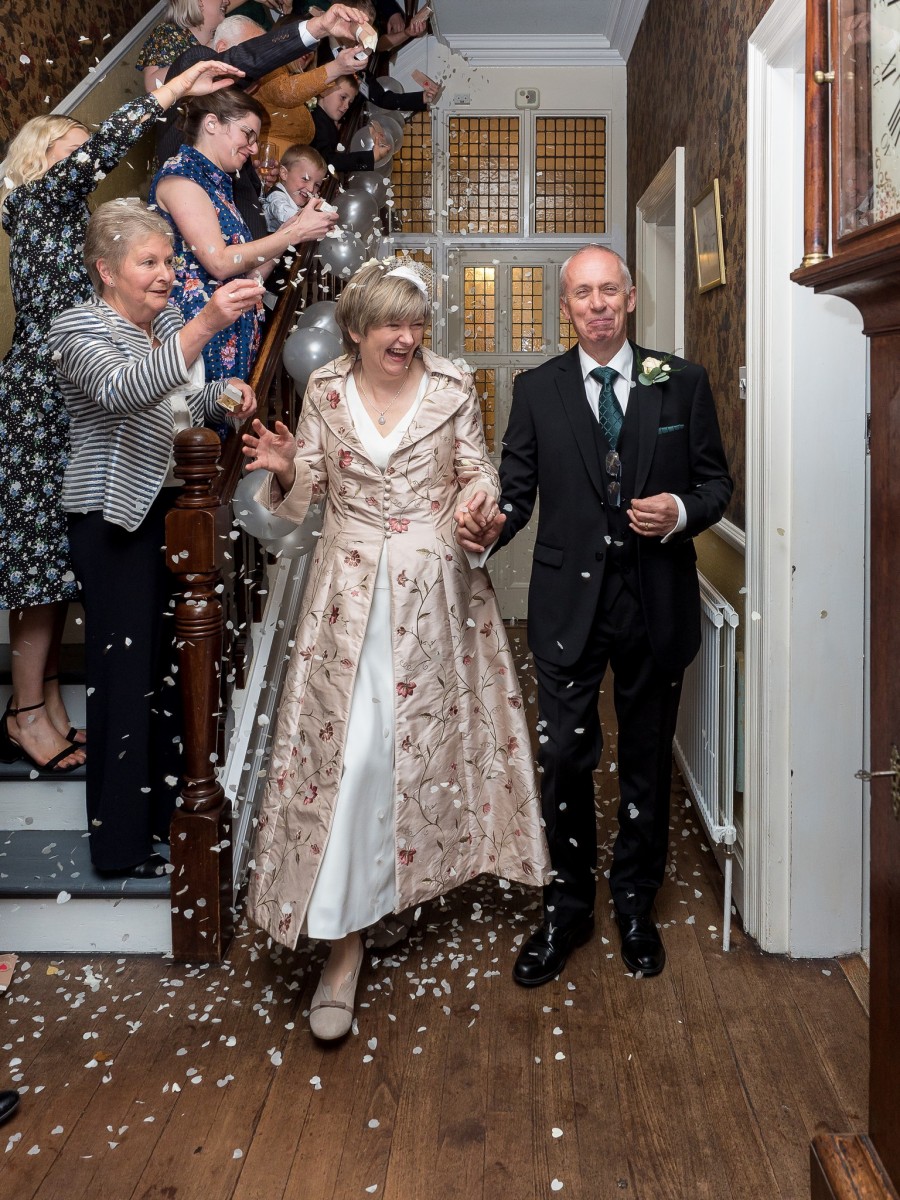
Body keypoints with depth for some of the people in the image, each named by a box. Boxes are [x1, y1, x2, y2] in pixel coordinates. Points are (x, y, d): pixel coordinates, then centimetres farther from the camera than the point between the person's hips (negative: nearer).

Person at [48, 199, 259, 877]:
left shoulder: (167, 320, 12)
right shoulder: (80, 327, -12)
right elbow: (125, 390, -34)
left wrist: (223, 394, 4)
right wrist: (204, 325, -44)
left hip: (171, 507, 7)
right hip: (117, 516, -7)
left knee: (167, 656, 12)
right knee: (126, 667, -4)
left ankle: (164, 809, 27)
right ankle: (123, 844, 7)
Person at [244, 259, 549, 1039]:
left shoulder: (453, 388, 1)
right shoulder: (325, 391, 4)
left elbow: (479, 472, 5)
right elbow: (306, 495, 7)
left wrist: (479, 500, -17)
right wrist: (286, 471, -14)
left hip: (436, 588, 1)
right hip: (351, 588, 0)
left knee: (431, 732, 11)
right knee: (348, 747, -8)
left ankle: (427, 862, 39)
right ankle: (342, 935, -1)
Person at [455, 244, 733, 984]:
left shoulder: (683, 383, 4)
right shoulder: (537, 391, 4)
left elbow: (717, 481, 6)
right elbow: (518, 491, 1)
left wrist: (682, 511, -15)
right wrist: (490, 528, -21)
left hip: (655, 599, 1)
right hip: (569, 599, 0)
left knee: (648, 757, 12)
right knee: (565, 756, 1)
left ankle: (636, 904, 31)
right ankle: (568, 908, 21)